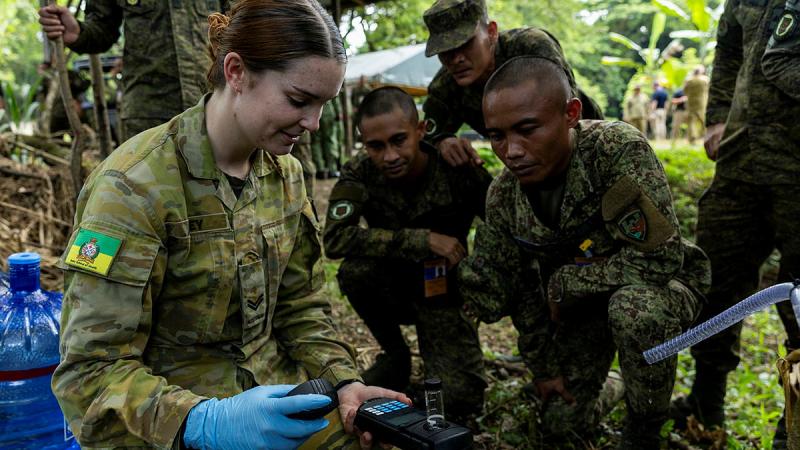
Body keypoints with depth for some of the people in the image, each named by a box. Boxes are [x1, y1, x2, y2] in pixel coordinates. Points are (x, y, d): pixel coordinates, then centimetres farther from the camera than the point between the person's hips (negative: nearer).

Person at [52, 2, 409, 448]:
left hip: (278, 400, 5)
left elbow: (300, 306, 8)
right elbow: (92, 368, -18)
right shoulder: (135, 186, -17)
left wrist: (344, 382, -8)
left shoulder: (285, 174, 2)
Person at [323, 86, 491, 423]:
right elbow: (334, 239, -32)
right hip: (393, 287, 2)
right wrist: (422, 240, -34)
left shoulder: (457, 169, -21)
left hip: (444, 291, -2)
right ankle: (395, 355, -3)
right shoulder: (358, 174, -18)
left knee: (460, 401, -19)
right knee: (354, 270, -31)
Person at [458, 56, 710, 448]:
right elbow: (521, 291, -1)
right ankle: (597, 379, 37)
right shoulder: (502, 196, -14)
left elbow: (660, 256, -35)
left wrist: (563, 283, -25)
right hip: (579, 306, 5)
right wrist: (542, 367, 5)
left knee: (634, 307, -39)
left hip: (659, 287, -4)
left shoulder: (620, 150, -32)